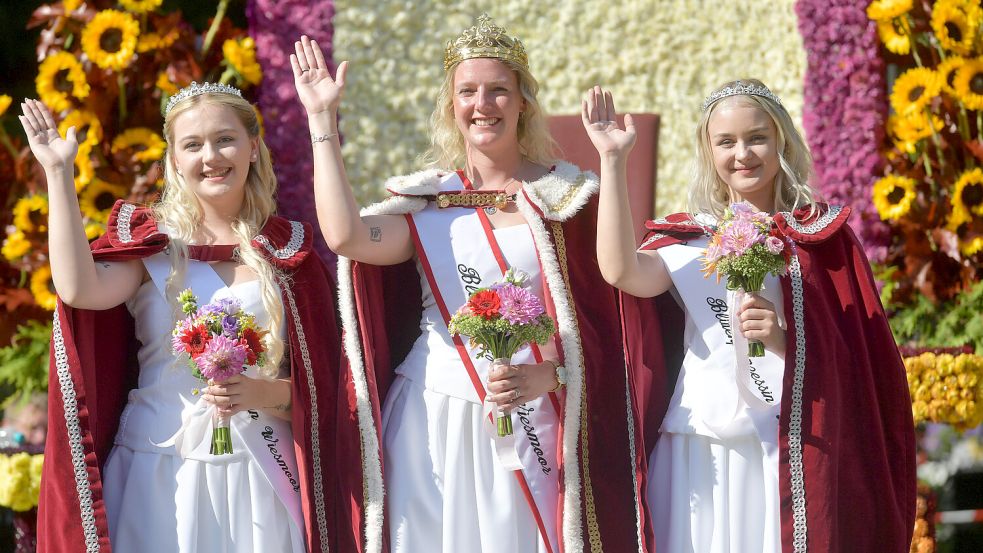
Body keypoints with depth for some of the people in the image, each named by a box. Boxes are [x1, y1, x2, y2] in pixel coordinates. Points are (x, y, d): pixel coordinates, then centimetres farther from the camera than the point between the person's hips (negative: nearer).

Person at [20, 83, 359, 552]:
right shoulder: (152, 240, 3)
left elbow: (321, 384, 6)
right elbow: (79, 289, -18)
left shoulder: (287, 251, 6)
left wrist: (267, 393, -15)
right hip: (160, 473, -1)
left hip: (258, 475, 1)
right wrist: (58, 173, -13)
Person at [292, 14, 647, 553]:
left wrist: (550, 373, -19)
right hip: (432, 423, 2)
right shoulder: (426, 201, 7)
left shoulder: (565, 196, 2)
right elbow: (345, 236, -13)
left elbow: (605, 322, 0)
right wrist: (322, 120, -5)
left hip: (533, 427, -2)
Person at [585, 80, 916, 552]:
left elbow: (857, 359, 3)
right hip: (703, 453, 1)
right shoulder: (687, 239, 7)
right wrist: (612, 160, -13)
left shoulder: (823, 237, 5)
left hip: (793, 456, -1)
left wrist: (785, 339, -15)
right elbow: (621, 270, -16)